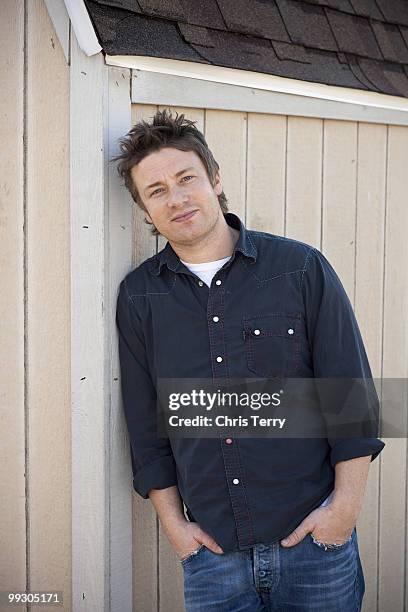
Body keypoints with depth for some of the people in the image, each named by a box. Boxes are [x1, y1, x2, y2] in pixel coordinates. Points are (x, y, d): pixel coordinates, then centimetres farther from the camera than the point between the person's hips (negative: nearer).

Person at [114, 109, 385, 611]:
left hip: (314, 539, -1)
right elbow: (144, 424, 6)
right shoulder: (137, 296, 1)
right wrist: (173, 521, 2)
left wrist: (347, 502, -7)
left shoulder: (303, 268, -5)